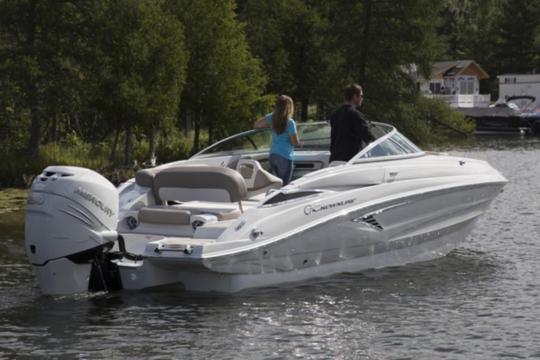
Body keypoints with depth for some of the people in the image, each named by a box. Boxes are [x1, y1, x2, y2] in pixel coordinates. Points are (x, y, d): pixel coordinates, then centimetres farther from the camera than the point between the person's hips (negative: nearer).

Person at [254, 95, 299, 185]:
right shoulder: (290, 122, -14)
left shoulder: (272, 117, 2)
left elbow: (256, 125, 11)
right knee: (283, 185, -1)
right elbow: (295, 142, -9)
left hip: (273, 155, 6)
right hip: (285, 157, -6)